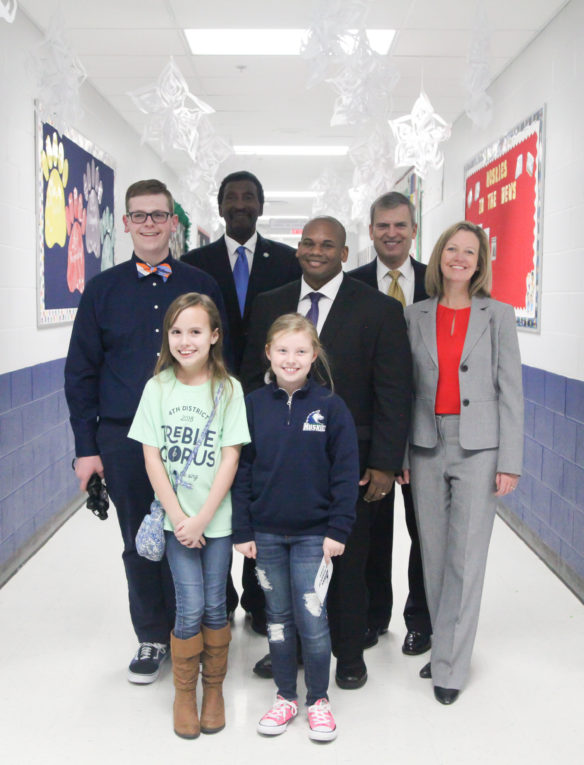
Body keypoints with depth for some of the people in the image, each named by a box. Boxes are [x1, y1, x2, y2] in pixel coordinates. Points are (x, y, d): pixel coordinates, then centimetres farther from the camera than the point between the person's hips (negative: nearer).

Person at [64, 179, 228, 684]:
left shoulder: (201, 286, 5)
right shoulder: (104, 289, 5)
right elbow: (81, 373, 5)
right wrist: (87, 447, 0)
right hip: (125, 440, 1)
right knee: (139, 544, 9)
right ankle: (152, 638, 27)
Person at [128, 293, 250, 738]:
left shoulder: (228, 389, -3)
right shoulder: (158, 388, -1)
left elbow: (230, 457, -6)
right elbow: (152, 457, -3)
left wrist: (202, 518, -12)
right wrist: (178, 516, -9)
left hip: (217, 517, 0)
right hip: (176, 517, 0)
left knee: (215, 605, 7)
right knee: (190, 608, -2)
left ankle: (214, 688, 28)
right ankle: (185, 692, 20)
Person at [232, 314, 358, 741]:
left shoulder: (330, 407, -6)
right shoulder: (254, 405, 0)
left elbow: (346, 473, -4)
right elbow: (241, 470, 2)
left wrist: (338, 530, -8)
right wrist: (242, 530, 0)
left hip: (312, 534, -2)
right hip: (266, 534, 2)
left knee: (313, 620, 2)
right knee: (278, 618, 14)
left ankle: (318, 700, 23)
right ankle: (286, 697, 30)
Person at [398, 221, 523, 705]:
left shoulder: (498, 316, 2)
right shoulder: (415, 315, 8)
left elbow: (510, 392, 0)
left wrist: (509, 462, -6)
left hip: (477, 447, -2)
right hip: (426, 446, 3)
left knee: (465, 558, -1)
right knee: (434, 555, 9)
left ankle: (450, 666, 9)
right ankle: (444, 644, 25)